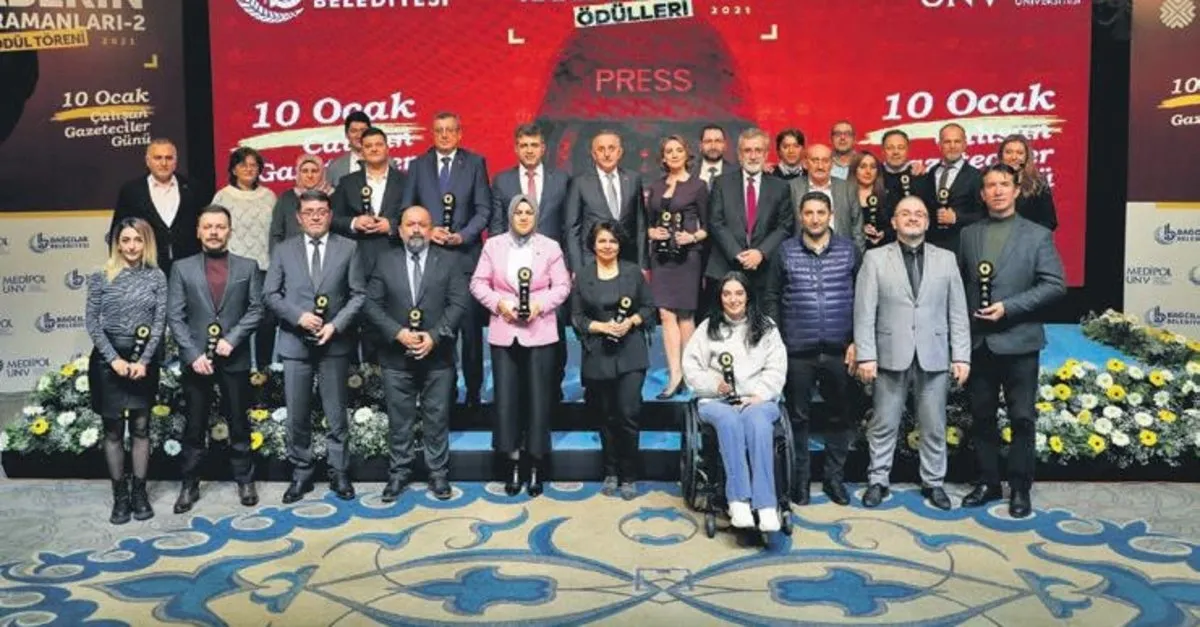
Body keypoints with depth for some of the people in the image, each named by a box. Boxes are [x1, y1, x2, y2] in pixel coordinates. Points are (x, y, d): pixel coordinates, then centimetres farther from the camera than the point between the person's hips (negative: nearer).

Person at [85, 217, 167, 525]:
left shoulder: (156, 277, 2)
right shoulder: (101, 277, 1)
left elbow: (160, 322, -2)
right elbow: (91, 321, -2)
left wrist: (143, 361, -10)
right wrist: (114, 358, -11)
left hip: (145, 359, 0)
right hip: (109, 358, 0)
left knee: (141, 426, 5)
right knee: (113, 429, 5)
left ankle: (139, 492, 14)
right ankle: (120, 495, 13)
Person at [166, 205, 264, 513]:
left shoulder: (248, 267, 5)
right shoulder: (182, 268, 4)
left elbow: (256, 309, 0)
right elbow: (175, 317, -1)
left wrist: (232, 339, -13)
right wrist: (193, 355, -11)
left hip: (235, 358, 0)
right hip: (196, 358, 0)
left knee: (239, 424, 9)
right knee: (194, 427, 8)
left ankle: (245, 480, 21)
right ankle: (189, 485, 18)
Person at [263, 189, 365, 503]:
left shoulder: (348, 248, 3)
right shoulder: (284, 250, 7)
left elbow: (358, 294, -1)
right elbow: (270, 294, 4)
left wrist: (336, 325, -13)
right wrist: (298, 316, -11)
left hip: (335, 343, -1)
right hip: (295, 342, 1)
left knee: (336, 414, 6)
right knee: (297, 415, 6)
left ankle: (339, 474, 18)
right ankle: (301, 474, 19)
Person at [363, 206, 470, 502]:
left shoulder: (449, 261, 3)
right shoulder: (385, 261, 5)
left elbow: (458, 303, -5)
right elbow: (371, 304, -1)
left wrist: (434, 336, -16)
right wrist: (398, 333, -14)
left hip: (437, 355, -1)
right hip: (396, 356, 1)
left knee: (437, 419, 8)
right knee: (399, 420, 9)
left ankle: (438, 473, 20)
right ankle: (399, 474, 22)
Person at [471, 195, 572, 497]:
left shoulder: (550, 247, 5)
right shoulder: (493, 245, 8)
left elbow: (562, 286, 2)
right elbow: (478, 283, 5)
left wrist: (541, 304, -14)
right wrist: (498, 303, -11)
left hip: (539, 333, -1)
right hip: (504, 332, 1)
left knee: (539, 398, 2)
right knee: (506, 397, 3)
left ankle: (536, 465, 13)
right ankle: (513, 462, 14)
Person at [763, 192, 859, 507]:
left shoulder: (848, 250, 4)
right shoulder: (785, 251, 3)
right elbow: (772, 299, 5)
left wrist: (856, 341, -1)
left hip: (840, 350, 1)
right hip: (798, 351, -1)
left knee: (841, 416, 8)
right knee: (799, 417, 7)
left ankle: (834, 477, 22)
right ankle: (800, 478, 19)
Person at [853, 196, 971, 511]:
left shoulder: (946, 259, 10)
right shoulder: (875, 258, 4)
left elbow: (958, 312, 7)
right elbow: (864, 312, -2)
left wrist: (961, 356, 0)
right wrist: (866, 355, -9)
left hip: (934, 356, 2)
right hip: (891, 355, -1)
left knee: (934, 426, 10)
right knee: (884, 424, 6)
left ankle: (933, 482, 24)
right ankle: (878, 480, 19)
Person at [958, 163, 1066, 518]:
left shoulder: (1037, 235, 0)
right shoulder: (969, 234, 9)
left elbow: (1055, 285, -7)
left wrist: (1009, 307, -15)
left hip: (1018, 341, -3)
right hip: (978, 342, 3)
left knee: (1022, 418, 3)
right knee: (981, 417, 11)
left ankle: (1020, 488, 15)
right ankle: (988, 483, 23)